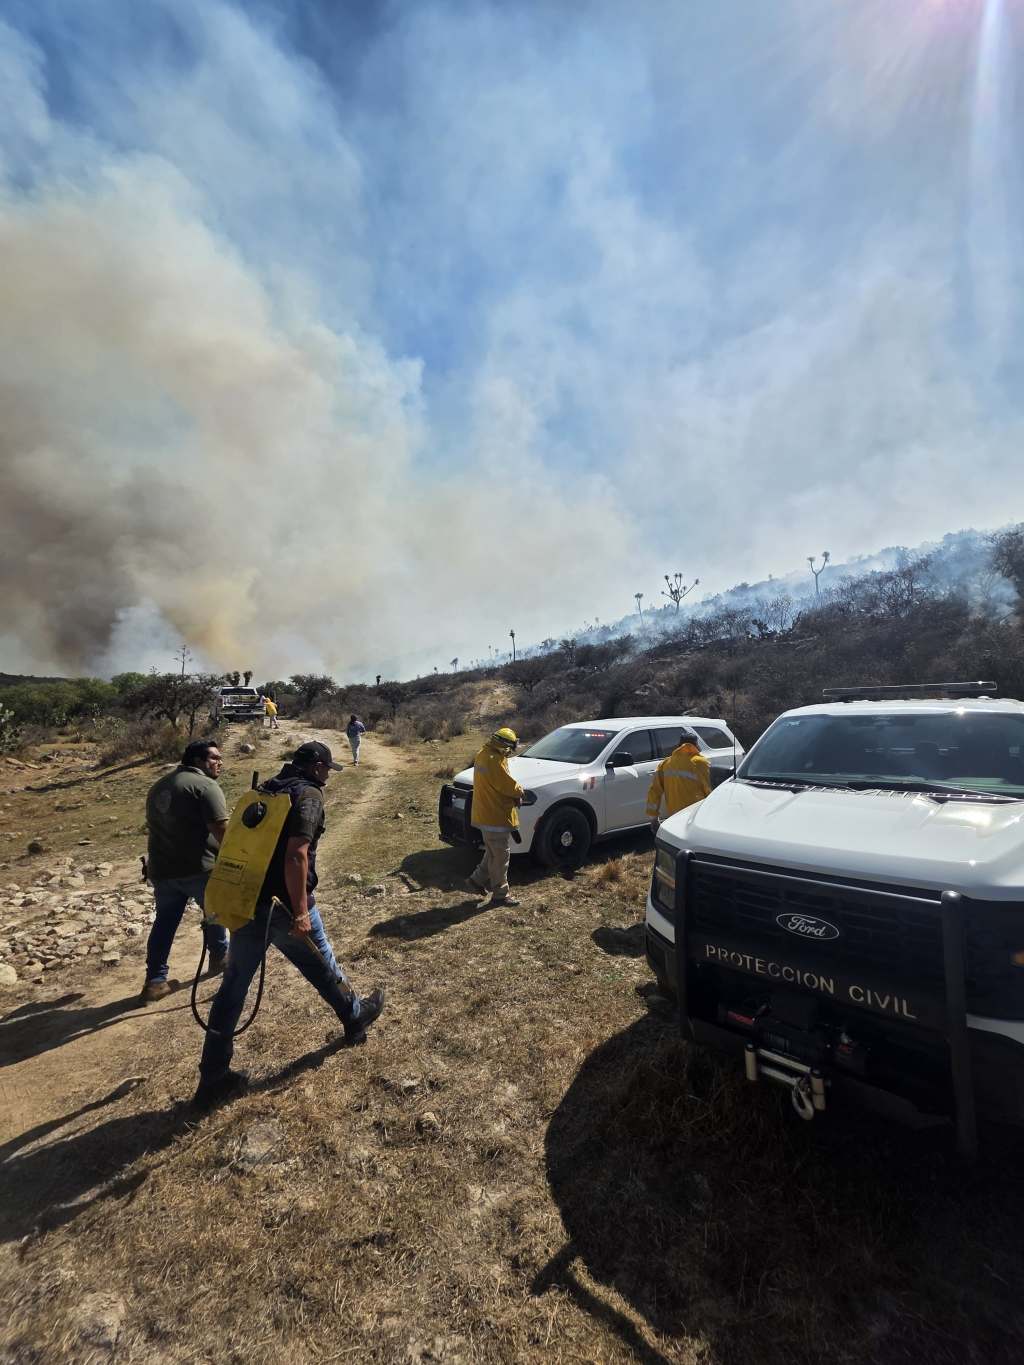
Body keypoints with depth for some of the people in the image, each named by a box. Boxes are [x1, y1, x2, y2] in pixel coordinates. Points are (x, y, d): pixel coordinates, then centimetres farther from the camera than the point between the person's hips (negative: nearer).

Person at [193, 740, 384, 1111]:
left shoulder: (265, 790, 11)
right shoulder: (308, 794, -14)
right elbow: (296, 854, -25)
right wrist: (300, 911, -22)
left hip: (246, 902, 7)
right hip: (283, 906, -6)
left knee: (233, 987, 15)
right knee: (323, 968, 16)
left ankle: (213, 1077, 24)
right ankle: (355, 1016, 38)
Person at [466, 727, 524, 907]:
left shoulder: (483, 754, 8)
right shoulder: (494, 761, -25)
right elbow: (509, 786, -22)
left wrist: (515, 791, 1)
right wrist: (520, 791, -1)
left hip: (486, 814, 10)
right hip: (496, 817, -10)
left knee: (493, 853, 23)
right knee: (501, 857, 3)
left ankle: (477, 880, 31)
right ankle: (500, 895, 14)